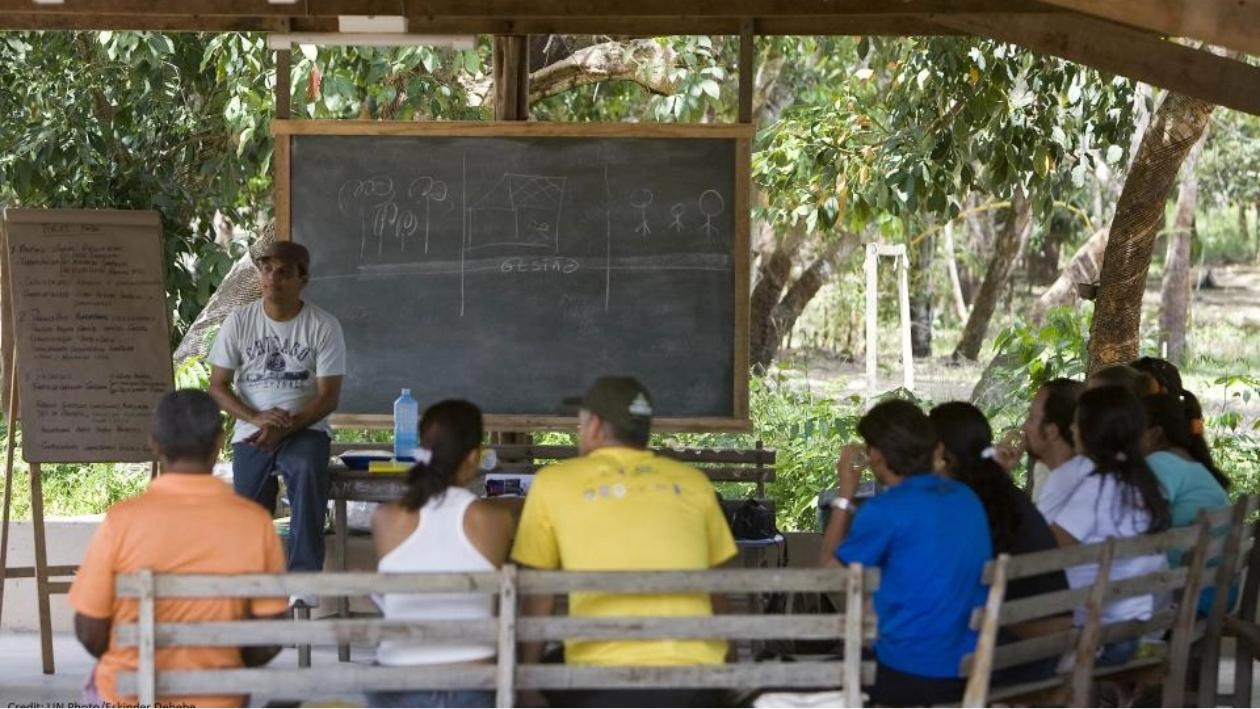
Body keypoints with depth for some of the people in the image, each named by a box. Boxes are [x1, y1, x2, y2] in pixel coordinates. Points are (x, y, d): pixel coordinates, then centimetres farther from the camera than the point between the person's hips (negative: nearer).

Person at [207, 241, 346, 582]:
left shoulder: (323, 326, -2)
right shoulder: (240, 321, 3)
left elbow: (328, 396, -6)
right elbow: (218, 386, 3)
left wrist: (285, 427, -21)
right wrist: (256, 417, -16)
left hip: (304, 429, -3)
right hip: (252, 433, 3)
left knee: (307, 471, -34)